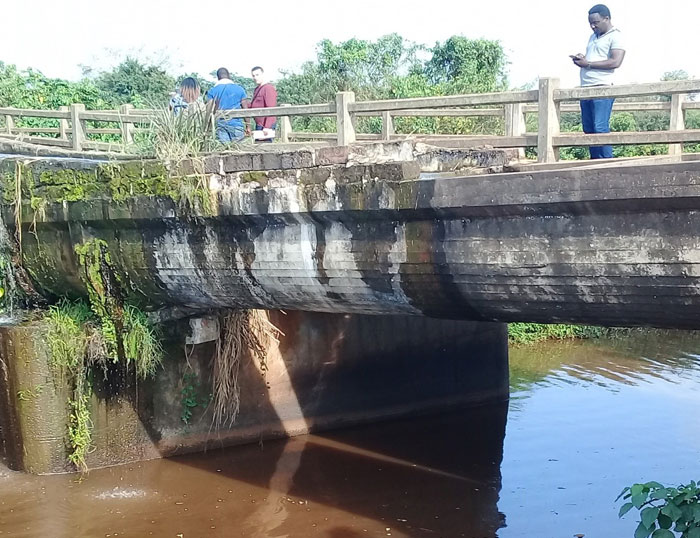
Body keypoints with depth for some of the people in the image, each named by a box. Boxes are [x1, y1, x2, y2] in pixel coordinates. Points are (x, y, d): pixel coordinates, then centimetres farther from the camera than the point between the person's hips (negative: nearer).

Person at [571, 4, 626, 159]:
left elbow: (615, 62, -15)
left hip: (602, 88, -8)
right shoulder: (593, 37, 23)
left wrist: (588, 64, -14)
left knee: (600, 127, -14)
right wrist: (581, 59, 8)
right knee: (588, 128, 5)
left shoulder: (615, 36, -3)